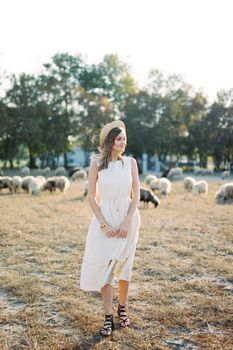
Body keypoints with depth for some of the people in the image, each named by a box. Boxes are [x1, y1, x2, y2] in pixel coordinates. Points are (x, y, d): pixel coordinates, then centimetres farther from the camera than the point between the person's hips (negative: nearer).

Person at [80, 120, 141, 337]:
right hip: (105, 221, -1)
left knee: (124, 266, 11)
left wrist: (127, 222, -10)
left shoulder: (130, 162, 1)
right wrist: (103, 224, -9)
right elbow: (91, 196, -3)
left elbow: (136, 195, -1)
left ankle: (122, 309, 28)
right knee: (104, 267, 0)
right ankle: (108, 318, 10)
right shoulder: (97, 163, -3)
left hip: (127, 220, 1)